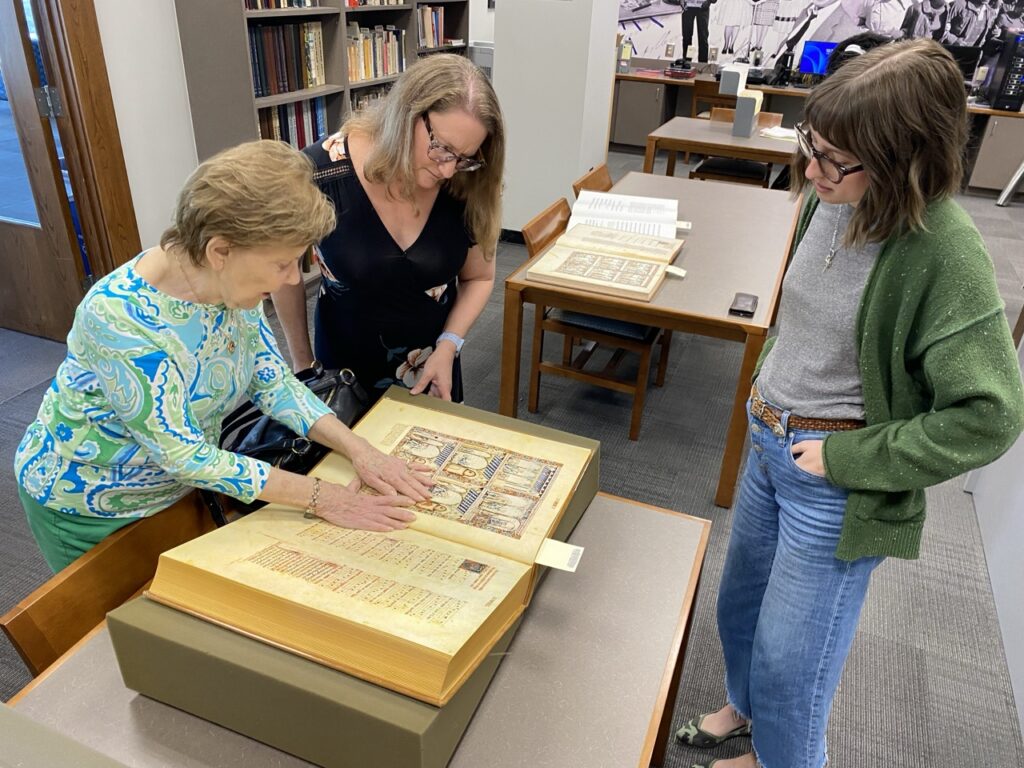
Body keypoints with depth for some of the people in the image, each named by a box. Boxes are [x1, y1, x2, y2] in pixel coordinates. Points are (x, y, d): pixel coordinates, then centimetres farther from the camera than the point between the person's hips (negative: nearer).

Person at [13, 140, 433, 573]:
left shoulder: (232, 281, -17)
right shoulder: (119, 316, -36)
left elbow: (273, 380, -8)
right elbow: (182, 455, -33)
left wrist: (358, 450, -20)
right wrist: (319, 497, -32)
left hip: (177, 488, 6)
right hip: (87, 510, -5)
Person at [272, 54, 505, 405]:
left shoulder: (468, 187, -17)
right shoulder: (319, 175, -22)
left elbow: (478, 277, -1)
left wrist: (448, 346, -15)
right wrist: (302, 362, 2)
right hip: (346, 376, -1)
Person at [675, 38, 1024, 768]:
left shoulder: (945, 255, -25)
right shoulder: (831, 199, -6)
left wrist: (849, 458, -20)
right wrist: (773, 383, 8)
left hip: (835, 484, -7)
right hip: (769, 443, 7)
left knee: (788, 655, 10)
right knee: (739, 600, 26)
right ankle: (745, 707, 55)